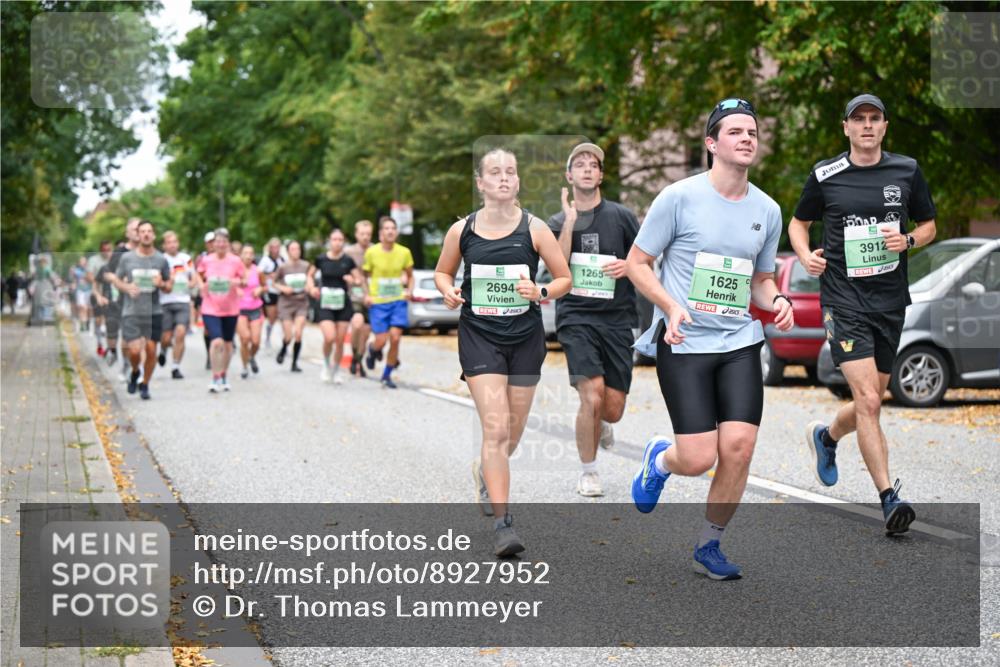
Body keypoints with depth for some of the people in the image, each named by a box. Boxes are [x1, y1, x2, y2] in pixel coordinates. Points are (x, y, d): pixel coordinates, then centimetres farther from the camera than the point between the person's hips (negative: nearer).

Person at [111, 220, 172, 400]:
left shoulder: (161, 260, 4)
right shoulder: (127, 258, 1)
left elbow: (169, 286, 12)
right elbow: (117, 280, 11)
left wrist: (162, 284, -11)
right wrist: (127, 287, -10)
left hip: (154, 312, 1)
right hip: (131, 311, -1)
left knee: (151, 350, 0)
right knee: (134, 350, -10)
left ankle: (145, 384, 20)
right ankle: (135, 372, 23)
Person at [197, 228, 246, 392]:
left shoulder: (235, 261, -4)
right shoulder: (206, 261, -3)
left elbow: (245, 282, 4)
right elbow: (200, 279, 12)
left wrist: (238, 282, -17)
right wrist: (203, 285, -8)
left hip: (230, 309, 2)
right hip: (210, 309, -2)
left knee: (227, 343, 13)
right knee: (216, 342, -17)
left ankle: (224, 375, 33)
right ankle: (215, 378, -6)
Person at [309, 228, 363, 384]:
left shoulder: (348, 260, 0)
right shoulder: (321, 259, -1)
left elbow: (360, 280, 5)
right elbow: (310, 275, 14)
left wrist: (353, 281, -17)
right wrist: (312, 287, -4)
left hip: (343, 304, 1)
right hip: (325, 304, -1)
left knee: (340, 341, 3)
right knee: (329, 338, -18)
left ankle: (337, 371, 23)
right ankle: (326, 364, 9)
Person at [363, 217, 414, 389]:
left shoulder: (404, 252, 0)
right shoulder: (372, 252, -6)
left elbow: (410, 276, 14)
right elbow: (364, 276, 5)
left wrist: (409, 290, -4)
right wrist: (366, 295, -9)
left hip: (398, 301, 2)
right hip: (378, 303, -2)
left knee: (395, 338, -9)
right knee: (381, 341, -7)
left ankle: (387, 375, 9)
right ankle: (373, 350, 33)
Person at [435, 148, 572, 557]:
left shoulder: (534, 228, -4)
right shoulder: (462, 230, -1)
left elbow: (565, 279, 3)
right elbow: (442, 272, 14)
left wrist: (541, 293, -17)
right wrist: (448, 291, -7)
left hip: (525, 337, 2)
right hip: (479, 335, -2)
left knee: (513, 432, 13)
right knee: (496, 428, -14)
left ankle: (485, 470, 48)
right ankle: (501, 523, -13)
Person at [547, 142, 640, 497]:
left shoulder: (621, 216, 4)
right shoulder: (558, 222, 8)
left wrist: (628, 266, -10)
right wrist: (570, 221, -12)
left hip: (617, 319, 1)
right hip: (575, 317, -1)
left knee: (613, 409, 0)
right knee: (592, 395, -19)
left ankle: (601, 425, 40)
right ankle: (588, 472, 2)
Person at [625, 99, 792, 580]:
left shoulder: (768, 210, 9)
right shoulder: (680, 197, -6)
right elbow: (636, 262, -1)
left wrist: (777, 300, 0)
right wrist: (672, 307, -16)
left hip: (741, 343, 4)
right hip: (684, 344, -4)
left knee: (739, 448, -9)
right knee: (698, 459, -10)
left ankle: (709, 546, 12)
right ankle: (658, 459, 28)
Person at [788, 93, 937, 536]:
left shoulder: (907, 171, 6)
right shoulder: (825, 176, 0)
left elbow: (929, 225, 16)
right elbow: (799, 223, 14)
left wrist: (908, 241, -6)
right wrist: (806, 256, -6)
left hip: (890, 300, 4)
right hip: (843, 301, -4)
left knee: (871, 402, 14)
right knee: (868, 402, -16)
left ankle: (826, 437, 46)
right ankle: (889, 499, -13)